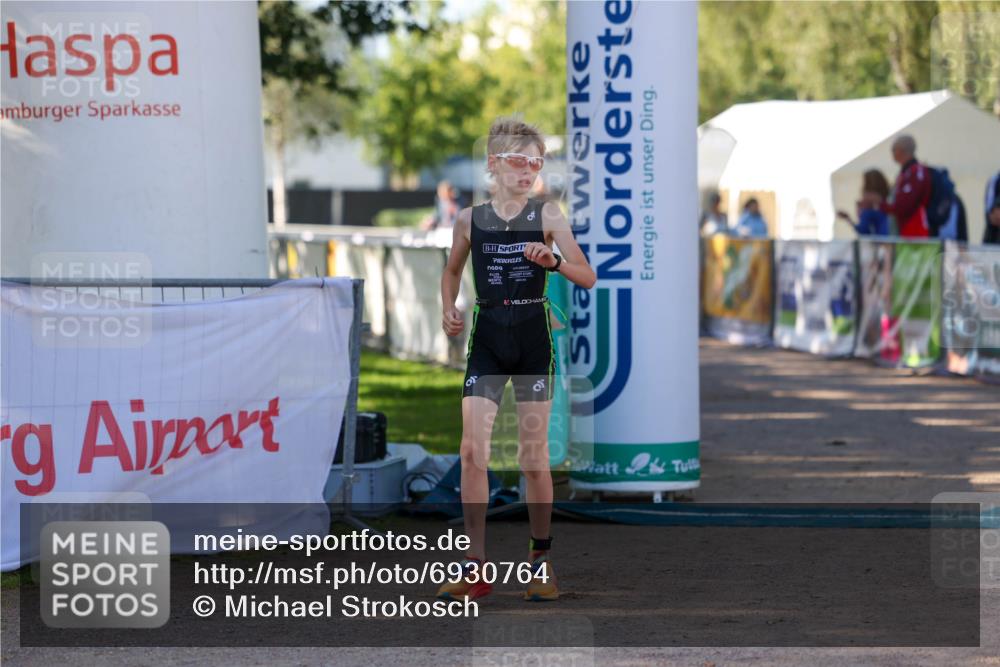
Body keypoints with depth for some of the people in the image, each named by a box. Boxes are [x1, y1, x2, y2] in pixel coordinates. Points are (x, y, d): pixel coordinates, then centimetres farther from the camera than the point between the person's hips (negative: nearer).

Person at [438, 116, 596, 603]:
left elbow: (588, 278, -3)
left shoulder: (548, 215, -1)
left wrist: (553, 261, -21)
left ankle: (541, 560, 17)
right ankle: (475, 566, -2)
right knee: (472, 452, -7)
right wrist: (448, 311, 4)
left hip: (533, 336, -1)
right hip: (486, 337, 1)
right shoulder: (470, 219, 3)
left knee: (534, 457, 3)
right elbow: (451, 272, 21)